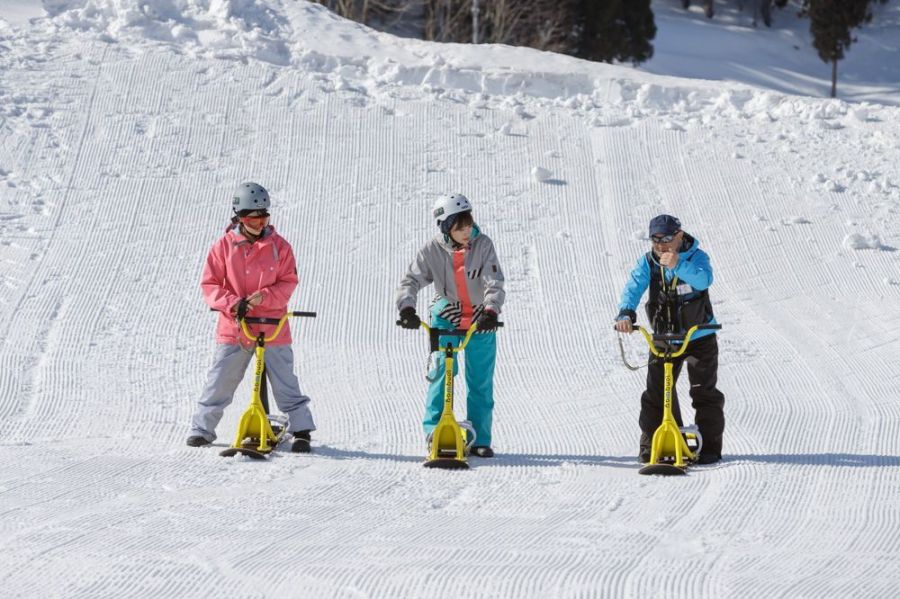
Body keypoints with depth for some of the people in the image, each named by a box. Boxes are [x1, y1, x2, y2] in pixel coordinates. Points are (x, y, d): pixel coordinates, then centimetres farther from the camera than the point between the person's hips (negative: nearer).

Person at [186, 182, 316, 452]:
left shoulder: (279, 246, 0)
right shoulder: (224, 246, -1)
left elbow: (288, 282, 0)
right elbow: (210, 284, 0)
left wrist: (263, 297, -17)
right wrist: (232, 303, -16)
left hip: (272, 327, 0)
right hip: (234, 327, 0)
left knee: (285, 382, 3)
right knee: (219, 382, 3)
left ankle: (301, 430, 11)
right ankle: (202, 428, 15)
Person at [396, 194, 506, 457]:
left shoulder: (482, 244, -13)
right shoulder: (433, 250, -11)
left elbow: (494, 282, -19)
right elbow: (411, 281, -14)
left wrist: (491, 310, -36)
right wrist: (407, 309, -32)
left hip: (481, 318, 0)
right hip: (446, 316, 0)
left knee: (480, 380, 3)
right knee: (442, 369, -16)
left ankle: (480, 439, 12)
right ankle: (434, 430, -7)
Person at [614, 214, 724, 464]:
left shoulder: (696, 257, -14)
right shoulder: (647, 262, -4)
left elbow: (703, 280, -35)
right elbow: (634, 286, -17)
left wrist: (678, 266, -51)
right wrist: (626, 313, -37)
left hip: (699, 337, -3)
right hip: (663, 338, 3)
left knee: (704, 392, -3)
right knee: (656, 393, 1)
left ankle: (710, 446, 4)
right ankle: (651, 444, 10)